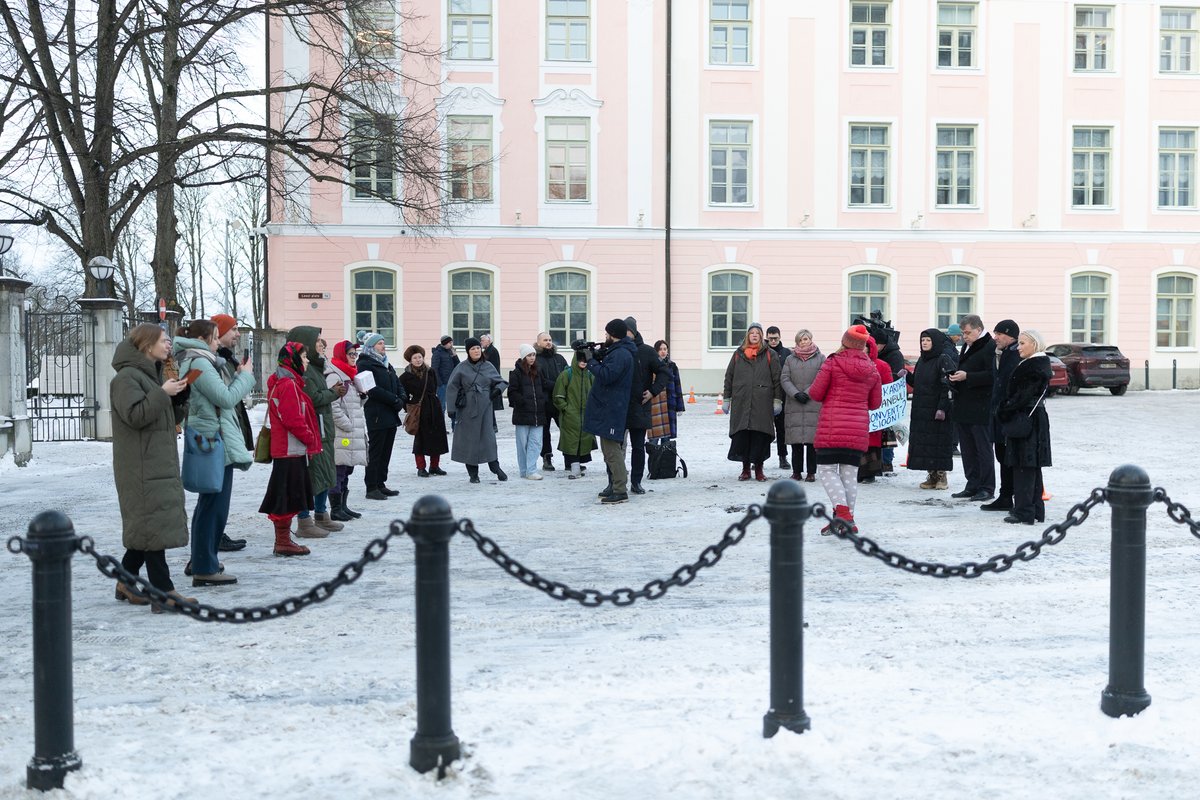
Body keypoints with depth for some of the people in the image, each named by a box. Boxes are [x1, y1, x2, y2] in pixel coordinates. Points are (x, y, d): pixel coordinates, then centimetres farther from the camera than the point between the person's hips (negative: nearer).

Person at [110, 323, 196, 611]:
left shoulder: (152, 375, 19)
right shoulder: (127, 377, -10)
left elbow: (174, 417, 20)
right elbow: (134, 415, -22)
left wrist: (180, 393, 4)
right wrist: (162, 393, -19)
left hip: (160, 463, 10)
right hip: (141, 467, -10)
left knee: (143, 525, 13)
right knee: (153, 524, -10)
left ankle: (127, 582, 24)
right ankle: (164, 592, -10)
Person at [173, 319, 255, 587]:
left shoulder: (194, 362, 17)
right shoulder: (199, 364, -15)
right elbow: (226, 398, -18)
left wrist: (239, 378, 9)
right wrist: (245, 375, -7)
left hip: (208, 441, 11)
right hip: (215, 441, -11)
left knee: (208, 504, 19)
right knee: (214, 506, -8)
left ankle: (199, 560, 29)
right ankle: (205, 569, -5)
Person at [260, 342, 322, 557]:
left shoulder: (284, 382, 17)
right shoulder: (288, 384, -15)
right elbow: (293, 420, -21)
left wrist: (309, 439, 14)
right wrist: (310, 438, -10)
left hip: (286, 449, 10)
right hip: (291, 449, -10)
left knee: (285, 496, 14)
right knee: (288, 495, -5)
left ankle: (282, 539, 20)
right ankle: (283, 542, 0)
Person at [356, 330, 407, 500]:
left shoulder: (385, 363, 20)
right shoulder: (364, 364, -8)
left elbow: (397, 383, 16)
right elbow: (373, 390, -17)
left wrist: (402, 397, -5)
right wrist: (395, 400, -16)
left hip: (391, 415, 8)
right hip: (376, 415, -8)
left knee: (386, 452, 10)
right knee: (375, 451, -4)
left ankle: (380, 484, 17)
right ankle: (371, 487, 0)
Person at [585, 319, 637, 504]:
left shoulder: (621, 354, -17)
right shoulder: (617, 351, 17)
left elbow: (606, 376, -25)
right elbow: (606, 371, 21)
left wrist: (591, 361, -13)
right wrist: (597, 358, 7)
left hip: (612, 410, -11)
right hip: (607, 408, 11)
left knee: (612, 450, -10)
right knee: (609, 449, 17)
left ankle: (620, 491, -10)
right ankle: (614, 485, 25)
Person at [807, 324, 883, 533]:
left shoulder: (833, 362, -5)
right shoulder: (872, 369, 7)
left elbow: (815, 393, -3)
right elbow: (875, 403, 15)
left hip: (831, 427, -4)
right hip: (859, 428, 4)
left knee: (826, 469, 2)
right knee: (850, 473, 10)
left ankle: (842, 510, -19)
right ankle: (848, 520, 9)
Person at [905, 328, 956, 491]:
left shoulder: (944, 359, -9)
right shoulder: (921, 360, 15)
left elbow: (947, 386, -14)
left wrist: (942, 408, -19)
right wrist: (907, 375, 3)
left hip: (938, 411, -7)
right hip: (920, 410, 7)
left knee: (939, 442, -2)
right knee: (922, 442, 6)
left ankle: (941, 475, 7)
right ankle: (932, 475, 13)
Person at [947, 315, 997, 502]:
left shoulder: (990, 347, -11)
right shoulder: (968, 347, 18)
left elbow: (992, 375, -20)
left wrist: (966, 376, -20)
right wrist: (955, 376, 9)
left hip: (980, 408, -9)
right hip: (963, 407, 9)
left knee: (982, 449, -3)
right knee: (967, 449, 12)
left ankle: (987, 488, 3)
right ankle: (972, 486, 19)